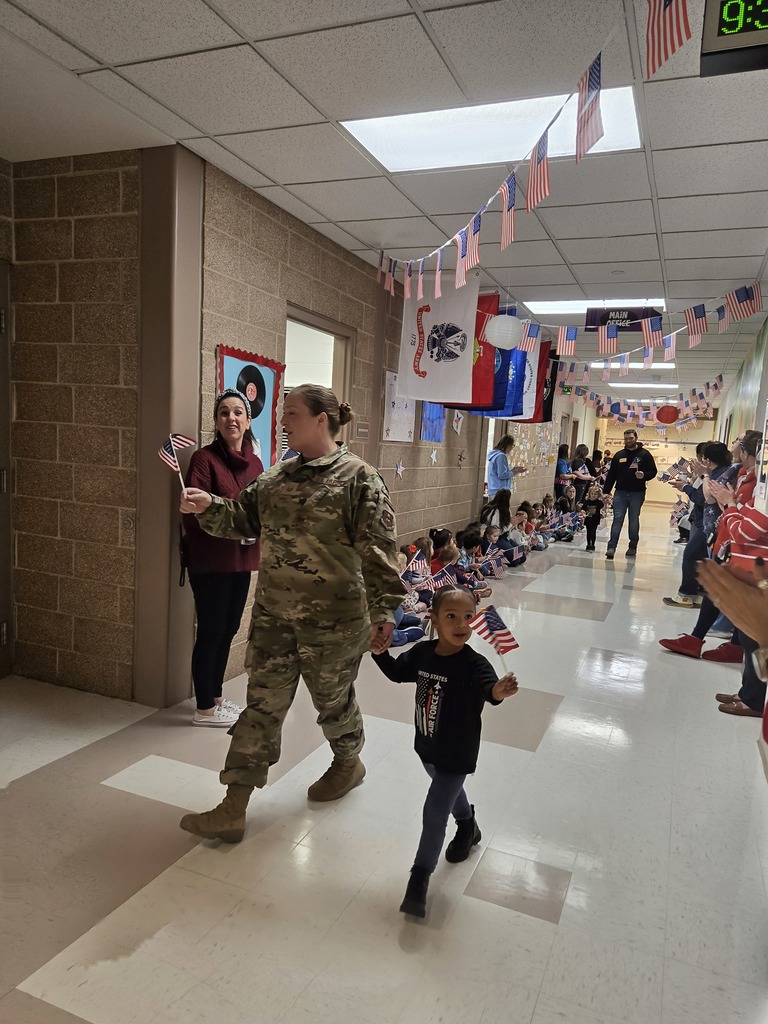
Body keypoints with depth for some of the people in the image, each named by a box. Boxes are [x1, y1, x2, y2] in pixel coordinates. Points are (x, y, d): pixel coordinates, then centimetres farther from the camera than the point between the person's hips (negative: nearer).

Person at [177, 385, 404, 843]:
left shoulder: (358, 478, -12)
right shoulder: (278, 476, 8)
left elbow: (378, 551, -15)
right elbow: (244, 516, 11)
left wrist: (383, 611, -18)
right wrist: (208, 506, -7)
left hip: (333, 620, -5)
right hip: (274, 615, 6)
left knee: (332, 699, 16)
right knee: (263, 704, 9)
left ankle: (349, 763, 47)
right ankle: (233, 810, 18)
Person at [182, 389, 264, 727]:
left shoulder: (255, 463, 8)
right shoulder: (204, 458, -12)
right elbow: (193, 513, -19)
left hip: (241, 560, 7)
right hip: (210, 560, -7)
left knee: (228, 630, 16)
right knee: (210, 632, 1)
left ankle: (215, 697, 31)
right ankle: (204, 708, 16)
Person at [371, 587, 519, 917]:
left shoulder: (474, 664, -28)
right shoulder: (422, 653, -13)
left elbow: (487, 687, -48)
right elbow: (397, 672, 5)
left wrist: (499, 691, -71)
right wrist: (378, 650, -9)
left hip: (457, 754, -6)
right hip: (426, 747, 6)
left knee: (434, 813, -1)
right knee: (448, 791, 30)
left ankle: (419, 879, 20)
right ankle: (468, 826, 61)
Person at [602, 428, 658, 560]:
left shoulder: (644, 454, 1)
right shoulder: (619, 455, 9)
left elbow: (653, 472, 0)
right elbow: (611, 475, 9)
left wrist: (644, 475, -22)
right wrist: (606, 491, 4)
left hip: (637, 493, -2)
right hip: (620, 492, 2)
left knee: (634, 521, 7)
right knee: (617, 519, -4)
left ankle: (632, 547, 16)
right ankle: (612, 546, -8)